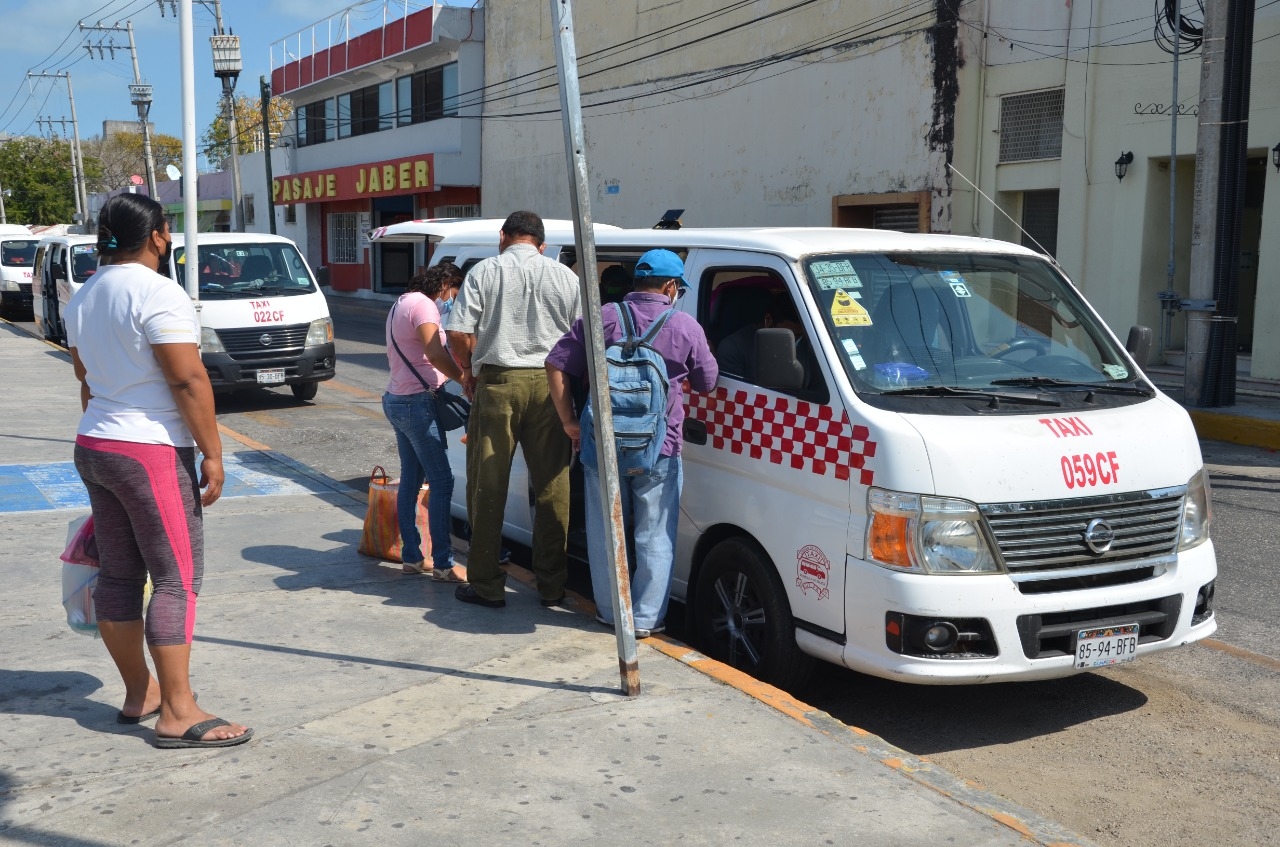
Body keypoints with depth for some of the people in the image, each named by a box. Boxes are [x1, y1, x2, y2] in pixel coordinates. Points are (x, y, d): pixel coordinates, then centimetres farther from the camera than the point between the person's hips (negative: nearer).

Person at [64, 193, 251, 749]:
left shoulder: (84, 298, 13)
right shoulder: (157, 293, -15)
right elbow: (189, 380, -19)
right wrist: (212, 453, -15)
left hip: (92, 446, 9)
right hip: (151, 452, -9)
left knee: (119, 574, 13)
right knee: (177, 579, -5)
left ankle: (138, 693, 24)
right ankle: (177, 714, -3)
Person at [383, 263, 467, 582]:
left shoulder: (401, 304, 18)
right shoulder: (423, 305, -13)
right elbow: (435, 353, -25)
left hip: (396, 400, 10)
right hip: (417, 402, -10)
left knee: (411, 480, 13)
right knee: (442, 481, -8)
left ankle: (411, 557, 18)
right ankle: (443, 564, -7)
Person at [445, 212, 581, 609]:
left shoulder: (485, 271, 1)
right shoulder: (564, 275, 8)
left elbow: (458, 333, -6)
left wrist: (469, 371, 10)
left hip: (498, 383, -2)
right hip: (549, 383, 2)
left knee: (488, 487, 6)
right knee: (552, 487, 8)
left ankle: (486, 584, 11)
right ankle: (552, 585, 14)